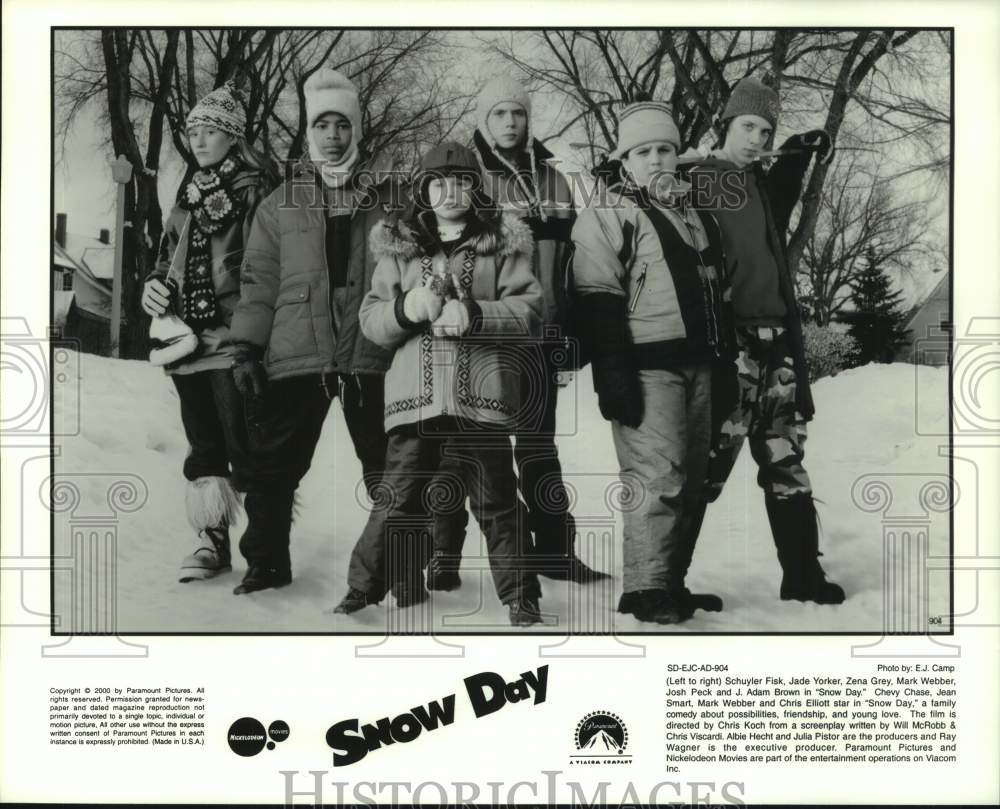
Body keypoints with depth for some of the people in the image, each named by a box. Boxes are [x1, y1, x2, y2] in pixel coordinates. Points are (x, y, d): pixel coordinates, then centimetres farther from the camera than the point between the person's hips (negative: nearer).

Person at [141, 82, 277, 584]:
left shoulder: (256, 189, -2)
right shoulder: (188, 196, 20)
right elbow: (168, 257, 24)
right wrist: (155, 287, 8)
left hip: (232, 338, -7)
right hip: (187, 336, 7)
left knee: (243, 443, -8)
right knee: (203, 443, 10)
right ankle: (212, 538, 17)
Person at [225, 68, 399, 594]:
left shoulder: (388, 200, 8)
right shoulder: (281, 204, 8)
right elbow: (259, 283, 6)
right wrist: (246, 348, -1)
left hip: (371, 356, 0)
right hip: (295, 357, 0)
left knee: (386, 468, 8)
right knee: (275, 467, 3)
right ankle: (266, 563, 17)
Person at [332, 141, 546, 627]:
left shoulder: (503, 244, 8)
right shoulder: (398, 247, 13)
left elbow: (529, 310, -1)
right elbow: (370, 319, 8)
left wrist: (474, 315, -16)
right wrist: (406, 308, -12)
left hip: (481, 395, -1)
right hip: (416, 394, 1)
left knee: (496, 502, 3)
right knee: (398, 500, 1)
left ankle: (520, 596, 15)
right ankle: (363, 588, 16)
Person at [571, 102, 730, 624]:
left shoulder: (693, 213, 21)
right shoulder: (607, 214, -4)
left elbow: (714, 288, 29)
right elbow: (599, 301, -13)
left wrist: (725, 355, 23)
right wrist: (614, 374, -21)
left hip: (697, 364, 8)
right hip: (648, 366, -8)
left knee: (691, 477, 10)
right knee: (657, 475, -13)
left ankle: (674, 581, 20)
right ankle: (646, 589, -5)